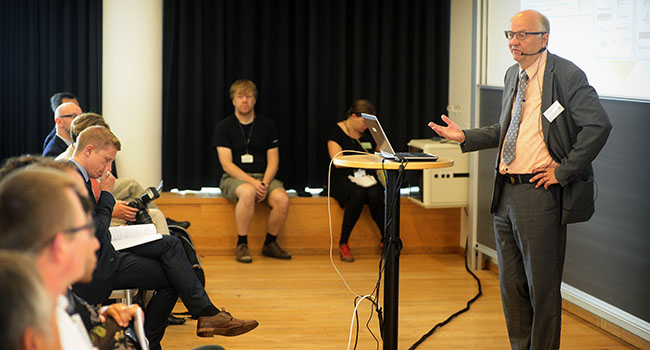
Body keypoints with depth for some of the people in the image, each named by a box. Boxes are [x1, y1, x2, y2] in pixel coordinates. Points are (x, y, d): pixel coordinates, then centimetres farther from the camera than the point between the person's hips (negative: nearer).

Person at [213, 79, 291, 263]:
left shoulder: (267, 125, 10)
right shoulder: (224, 127, 2)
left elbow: (273, 161, 7)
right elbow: (227, 164, -6)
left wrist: (265, 183, -13)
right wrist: (252, 182, -20)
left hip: (264, 177, 3)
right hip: (234, 178, -3)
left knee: (282, 199, -28)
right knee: (248, 192, -38)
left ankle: (270, 244, -6)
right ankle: (242, 245, -23)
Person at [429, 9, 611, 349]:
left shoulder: (566, 75, -11)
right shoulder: (513, 75, 14)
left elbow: (598, 125, -16)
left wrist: (563, 171, -16)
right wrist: (465, 137, 12)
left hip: (540, 194, -8)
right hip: (506, 192, 8)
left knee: (541, 283, 0)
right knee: (511, 282, 15)